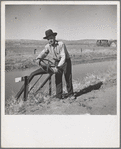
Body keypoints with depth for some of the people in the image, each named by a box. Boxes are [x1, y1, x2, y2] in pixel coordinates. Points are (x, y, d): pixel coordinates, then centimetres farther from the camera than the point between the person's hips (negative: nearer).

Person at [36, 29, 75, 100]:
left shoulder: (61, 44, -28)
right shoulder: (47, 46, -10)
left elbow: (63, 57, -32)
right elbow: (43, 53, 4)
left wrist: (58, 67, -39)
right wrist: (38, 58, -18)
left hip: (66, 61, -4)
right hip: (57, 62, 4)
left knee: (68, 78, -2)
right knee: (58, 79, -1)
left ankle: (70, 94, 11)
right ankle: (59, 96, 6)